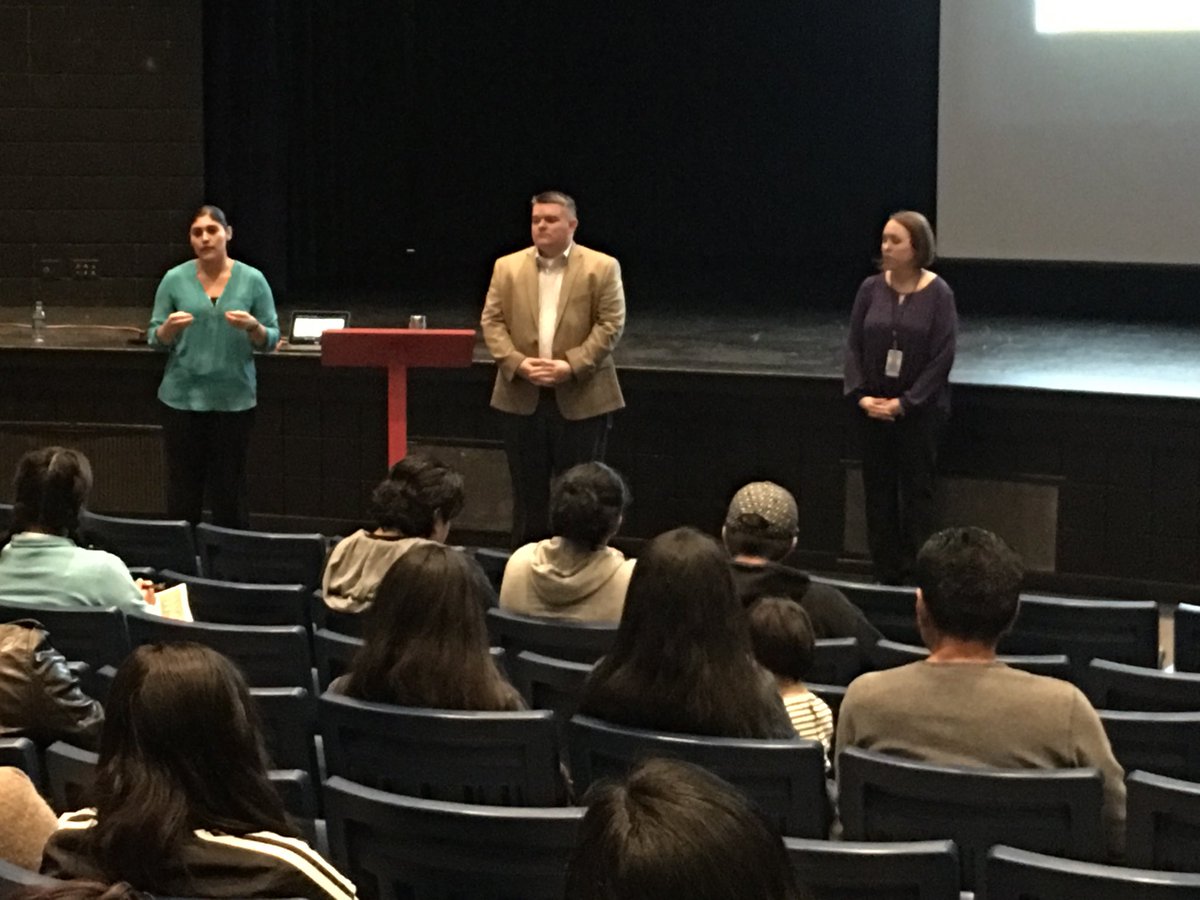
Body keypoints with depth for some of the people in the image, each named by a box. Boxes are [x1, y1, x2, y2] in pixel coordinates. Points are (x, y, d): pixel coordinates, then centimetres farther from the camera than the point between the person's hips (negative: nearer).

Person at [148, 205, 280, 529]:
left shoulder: (252, 280, 0)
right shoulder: (175, 279, 1)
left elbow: (271, 340, 2)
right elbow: (155, 339, 4)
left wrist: (253, 327, -19)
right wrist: (169, 328, -18)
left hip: (234, 400, 0)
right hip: (182, 398, 0)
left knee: (230, 490, 3)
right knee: (182, 490, 4)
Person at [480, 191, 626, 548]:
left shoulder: (602, 268, -1)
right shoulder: (507, 267, 8)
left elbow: (611, 325, -7)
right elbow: (492, 321, 4)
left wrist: (571, 366, -17)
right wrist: (517, 362, -13)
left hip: (581, 397, -3)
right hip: (522, 397, 3)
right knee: (528, 489, 10)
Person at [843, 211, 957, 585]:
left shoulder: (938, 294, -9)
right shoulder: (871, 289, 1)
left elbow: (942, 357, -11)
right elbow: (854, 346, 3)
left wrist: (905, 403, -15)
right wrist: (861, 396, -9)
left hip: (921, 410, -4)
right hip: (875, 409, 4)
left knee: (916, 491, 2)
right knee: (878, 491, 7)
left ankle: (915, 577, 7)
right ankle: (886, 576, 15)